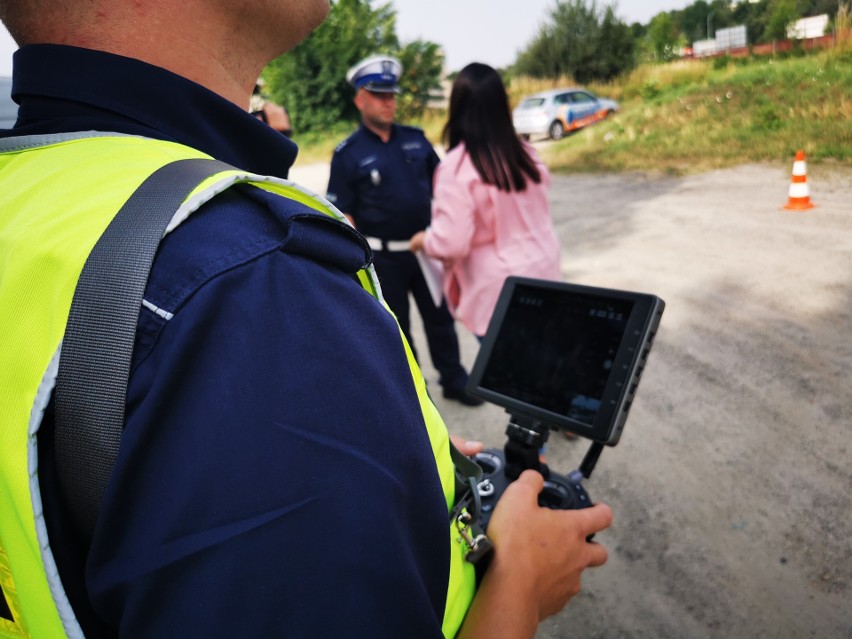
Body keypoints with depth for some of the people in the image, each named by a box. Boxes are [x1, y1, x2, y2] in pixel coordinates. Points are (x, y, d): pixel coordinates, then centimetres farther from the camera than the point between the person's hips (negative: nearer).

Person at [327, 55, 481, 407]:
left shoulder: (415, 139, 4)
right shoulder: (348, 153, -8)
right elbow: (342, 213, -8)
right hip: (383, 256, -3)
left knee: (440, 315, 13)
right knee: (396, 326, 11)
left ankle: (454, 380, 29)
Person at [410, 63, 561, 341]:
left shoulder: (456, 167, -18)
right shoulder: (525, 153, 2)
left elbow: (451, 243, -19)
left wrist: (422, 240, 1)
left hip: (499, 292, -6)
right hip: (543, 274, 6)